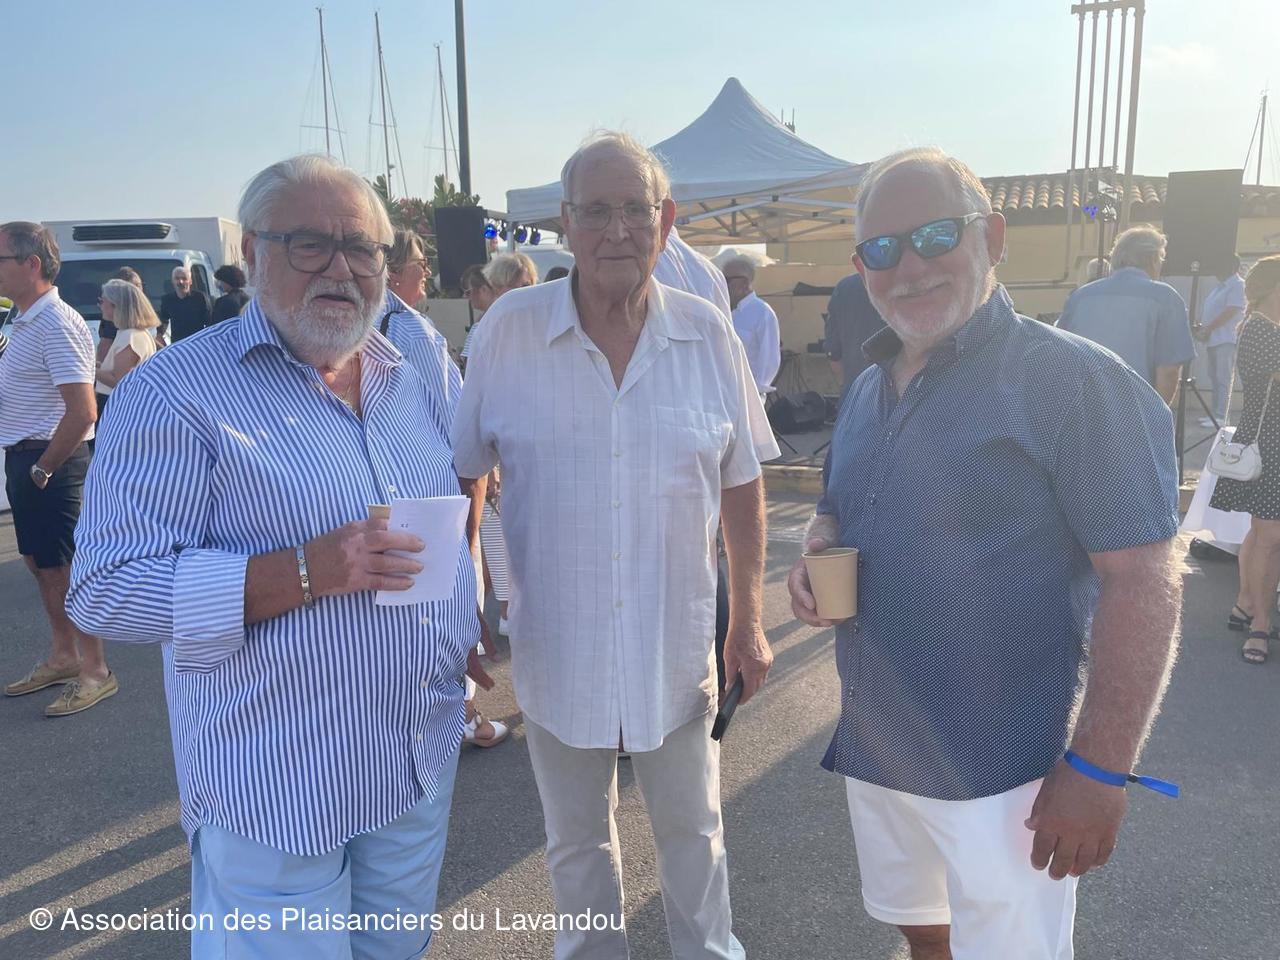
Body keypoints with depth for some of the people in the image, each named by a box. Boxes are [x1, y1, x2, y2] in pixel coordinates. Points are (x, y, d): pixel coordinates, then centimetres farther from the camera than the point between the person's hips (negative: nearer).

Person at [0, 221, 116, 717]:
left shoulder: (57, 324, -18)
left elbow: (82, 411, -24)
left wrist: (43, 468, -16)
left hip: (51, 460, -9)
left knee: (61, 567, -3)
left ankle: (96, 671, 9)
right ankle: (64, 656, 30)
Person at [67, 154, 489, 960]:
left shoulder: (409, 383, 7)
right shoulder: (178, 391, -14)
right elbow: (107, 590, -19)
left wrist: (463, 629, 6)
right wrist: (307, 571, -29)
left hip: (424, 763, 6)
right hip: (275, 791, -6)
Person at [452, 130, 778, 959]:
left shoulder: (708, 334, -6)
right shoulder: (509, 330, -9)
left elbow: (742, 487, 1)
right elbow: (461, 475, 0)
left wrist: (749, 622, 2)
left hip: (677, 643, 1)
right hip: (556, 645, 0)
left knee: (693, 827, 20)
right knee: (576, 838, 21)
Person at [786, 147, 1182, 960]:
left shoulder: (1074, 380, -16)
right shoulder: (868, 389, 7)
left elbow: (1142, 580, -18)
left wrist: (1099, 769, -20)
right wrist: (815, 555, -4)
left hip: (1003, 772, -7)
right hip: (874, 747, 7)